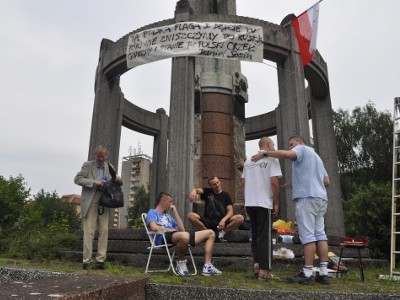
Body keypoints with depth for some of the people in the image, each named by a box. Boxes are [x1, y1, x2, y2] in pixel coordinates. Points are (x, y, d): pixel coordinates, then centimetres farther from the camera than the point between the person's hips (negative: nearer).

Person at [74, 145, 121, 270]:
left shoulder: (110, 167, 13)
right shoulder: (87, 165, 3)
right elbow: (77, 179, -5)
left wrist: (118, 180, -5)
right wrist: (94, 182, -16)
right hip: (90, 202, -3)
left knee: (104, 230, 1)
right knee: (89, 231, -4)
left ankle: (100, 260, 7)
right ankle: (87, 261, 2)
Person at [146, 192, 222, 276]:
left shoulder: (168, 215, 35)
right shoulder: (152, 212, 12)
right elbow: (154, 227, -11)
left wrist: (175, 212, 23)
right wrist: (171, 230, -4)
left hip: (179, 237, 8)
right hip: (164, 238, -8)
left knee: (210, 233, 4)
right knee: (184, 235, -45)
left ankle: (207, 266, -4)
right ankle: (180, 262, -16)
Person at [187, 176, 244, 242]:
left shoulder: (225, 195, 9)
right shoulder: (207, 192, 10)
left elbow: (230, 211, 0)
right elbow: (198, 190, -12)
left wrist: (223, 220, -21)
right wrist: (194, 191, -39)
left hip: (222, 222, 0)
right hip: (208, 221, 0)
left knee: (240, 218, -25)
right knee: (190, 215, -25)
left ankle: (221, 233, -13)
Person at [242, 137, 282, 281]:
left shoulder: (248, 161, 14)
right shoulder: (271, 159, -4)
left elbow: (243, 183, 13)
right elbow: (274, 182, -13)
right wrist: (277, 203, -6)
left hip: (250, 203, 6)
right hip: (264, 203, -6)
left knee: (255, 234, 17)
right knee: (265, 236, -1)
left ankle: (257, 263, 14)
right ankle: (264, 270, 0)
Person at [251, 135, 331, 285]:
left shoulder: (302, 149, 5)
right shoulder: (316, 156, 31)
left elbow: (287, 154, -18)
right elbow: (326, 181, 27)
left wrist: (265, 153, -14)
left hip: (307, 197, -9)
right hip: (320, 198, 9)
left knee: (307, 234, -11)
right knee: (320, 234, 3)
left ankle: (307, 274, -11)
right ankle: (323, 273, 1)